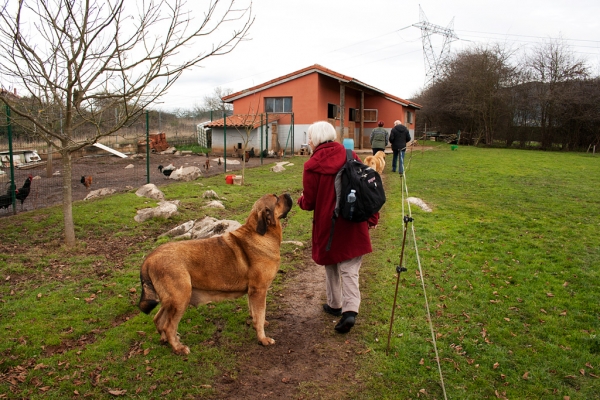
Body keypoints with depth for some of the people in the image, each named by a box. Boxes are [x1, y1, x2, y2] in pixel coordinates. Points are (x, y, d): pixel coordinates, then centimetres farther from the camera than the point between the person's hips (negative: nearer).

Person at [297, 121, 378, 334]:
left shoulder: (312, 165, -13)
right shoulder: (350, 156, -1)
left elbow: (309, 202, -7)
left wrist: (300, 200, 17)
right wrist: (372, 217, 12)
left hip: (328, 223, -2)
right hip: (354, 223, 3)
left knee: (331, 266, 19)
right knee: (350, 269, 7)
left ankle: (335, 305, 33)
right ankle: (350, 310, -5)